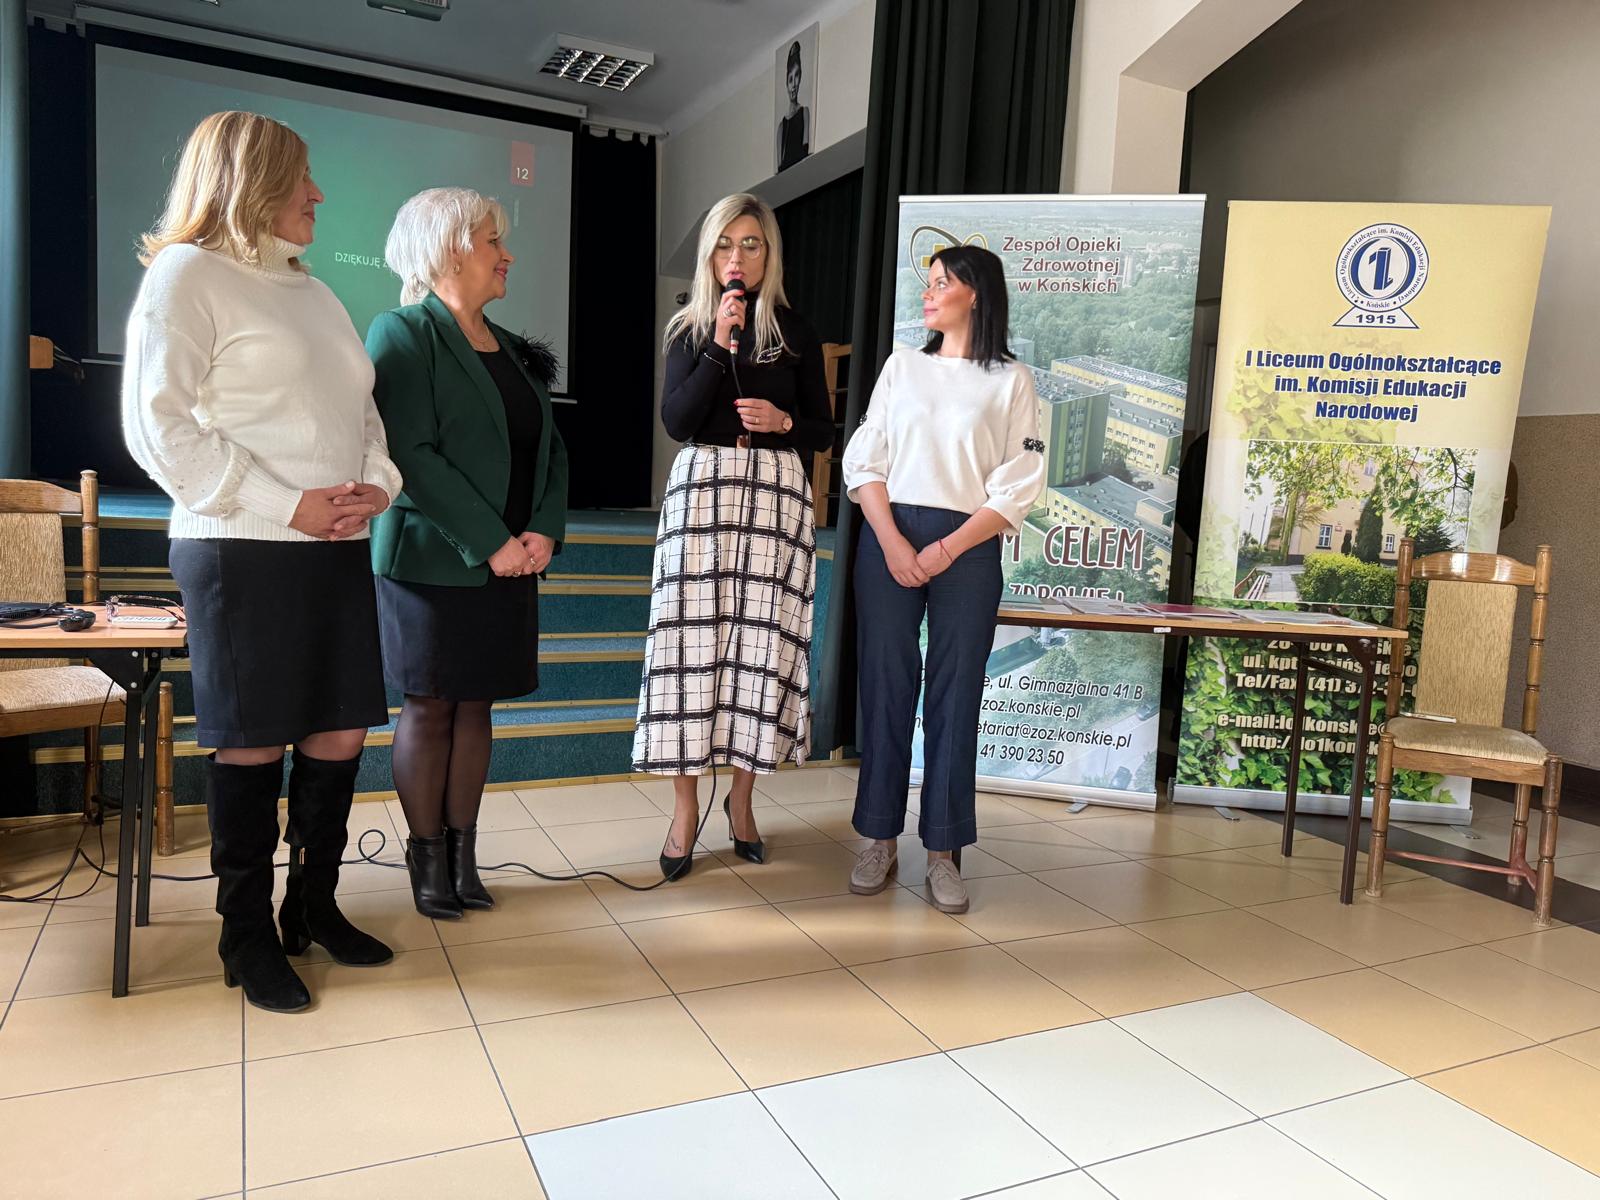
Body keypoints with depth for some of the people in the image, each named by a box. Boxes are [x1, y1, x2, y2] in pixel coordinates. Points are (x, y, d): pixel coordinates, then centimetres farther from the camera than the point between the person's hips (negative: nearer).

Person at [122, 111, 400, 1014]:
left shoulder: (314, 291, 20)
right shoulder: (188, 273, -2)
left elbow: (364, 411, 20)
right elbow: (158, 424, -11)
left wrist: (377, 483, -1)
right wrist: (285, 505, -16)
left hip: (340, 548, 7)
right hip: (244, 552, -7)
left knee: (340, 736, 8)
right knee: (254, 745, 0)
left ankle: (315, 907, 24)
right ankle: (248, 934, 16)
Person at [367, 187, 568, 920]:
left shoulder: (512, 350, 14)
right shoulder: (404, 334, -6)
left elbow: (550, 448, 11)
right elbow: (412, 453, -16)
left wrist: (544, 531, -6)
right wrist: (490, 543, -19)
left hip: (509, 563, 6)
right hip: (435, 559, -6)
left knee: (475, 705, 10)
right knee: (429, 707, 3)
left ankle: (463, 855, 20)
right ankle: (427, 861, 16)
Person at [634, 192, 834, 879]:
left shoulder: (796, 333, 10)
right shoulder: (690, 329, 9)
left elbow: (823, 429, 12)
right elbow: (675, 421, -4)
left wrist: (784, 421, -9)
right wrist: (721, 345, -10)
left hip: (776, 494, 1)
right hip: (702, 489, 0)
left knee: (762, 641, -1)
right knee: (693, 641, -5)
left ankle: (741, 798, 16)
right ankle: (686, 808, 5)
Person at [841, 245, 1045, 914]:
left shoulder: (1011, 381, 4)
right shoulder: (902, 366, 12)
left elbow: (1017, 489, -2)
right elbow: (864, 462, 5)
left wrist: (945, 551, -12)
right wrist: (892, 542, -10)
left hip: (967, 550, -2)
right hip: (888, 539, 2)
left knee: (954, 696, 1)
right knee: (885, 687, 3)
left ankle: (943, 851, 10)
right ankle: (879, 839, 14)